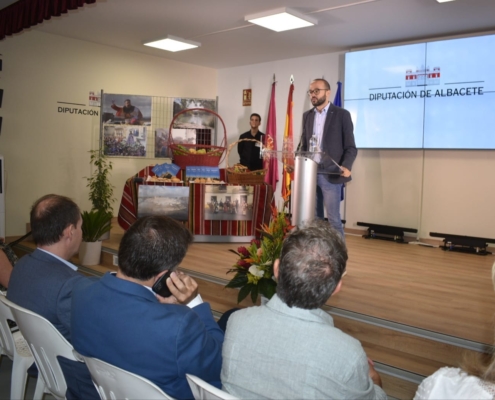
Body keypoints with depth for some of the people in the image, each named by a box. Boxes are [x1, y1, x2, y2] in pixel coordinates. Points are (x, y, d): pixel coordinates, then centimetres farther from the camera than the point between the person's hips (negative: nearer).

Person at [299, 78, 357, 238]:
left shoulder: (342, 114, -2)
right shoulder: (307, 116, 13)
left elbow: (350, 147, -5)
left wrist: (346, 166, -22)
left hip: (330, 175, -5)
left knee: (333, 219, -3)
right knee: (313, 218, 10)